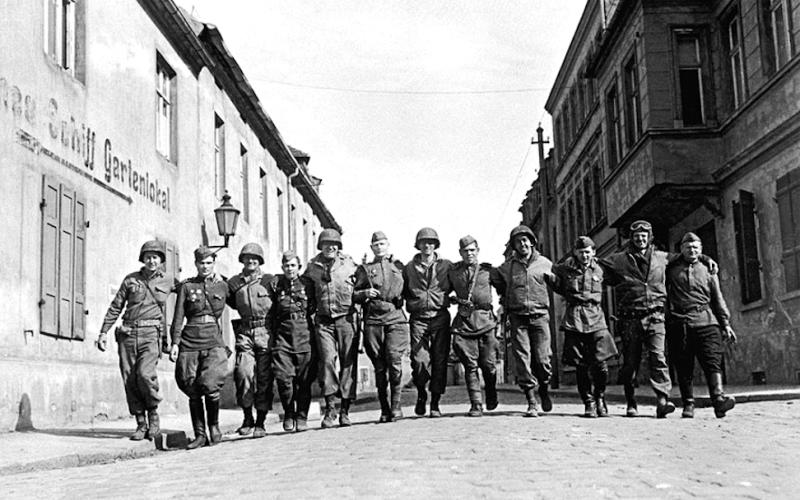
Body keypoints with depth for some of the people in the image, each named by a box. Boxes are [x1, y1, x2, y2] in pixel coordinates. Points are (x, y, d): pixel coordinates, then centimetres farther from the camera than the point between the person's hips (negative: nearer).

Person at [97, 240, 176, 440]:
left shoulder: (168, 282, 8)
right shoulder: (131, 279, 10)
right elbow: (115, 307, 12)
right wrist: (103, 332, 7)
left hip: (151, 334, -2)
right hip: (128, 333, 2)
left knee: (145, 373, -22)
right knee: (130, 380, -2)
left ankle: (153, 413, 1)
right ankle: (141, 424, 8)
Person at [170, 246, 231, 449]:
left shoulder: (223, 286, 10)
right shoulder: (186, 286, 8)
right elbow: (178, 317, 3)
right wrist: (175, 343, -4)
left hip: (214, 342, -1)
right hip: (190, 341, 1)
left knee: (210, 384, -18)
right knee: (193, 390, 0)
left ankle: (214, 425, 5)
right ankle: (200, 435, 10)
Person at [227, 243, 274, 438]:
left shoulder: (269, 281, 4)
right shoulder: (234, 282, 9)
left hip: (266, 332, -1)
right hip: (245, 333, 1)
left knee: (264, 377, -1)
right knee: (243, 372, -14)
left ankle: (260, 422, 9)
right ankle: (247, 417, 3)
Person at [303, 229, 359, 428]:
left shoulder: (349, 264, 5)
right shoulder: (312, 267, 7)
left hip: (346, 320, 0)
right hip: (324, 322, 0)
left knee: (348, 364, 1)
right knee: (327, 361, -12)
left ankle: (345, 410, 9)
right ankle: (330, 407, -7)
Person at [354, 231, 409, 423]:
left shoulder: (399, 266, 17)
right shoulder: (364, 269, 15)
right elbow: (354, 295, 12)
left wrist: (400, 299, 2)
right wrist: (366, 293, -8)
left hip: (395, 317, -1)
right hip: (373, 320, 1)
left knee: (394, 359, -16)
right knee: (379, 366, 1)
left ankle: (396, 406, -8)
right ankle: (384, 410, 9)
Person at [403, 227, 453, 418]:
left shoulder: (447, 266, 7)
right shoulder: (409, 268, 9)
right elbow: (402, 292, 17)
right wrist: (411, 305, 5)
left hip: (440, 318, 0)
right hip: (418, 319, 0)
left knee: (440, 361, -2)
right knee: (419, 361, -10)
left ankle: (435, 403, 8)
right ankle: (421, 394, 17)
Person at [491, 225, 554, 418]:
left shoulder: (545, 263, 7)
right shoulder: (506, 267, 8)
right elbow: (496, 281, 25)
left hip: (540, 316, -1)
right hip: (517, 318, 1)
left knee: (542, 360, -4)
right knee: (522, 359, -6)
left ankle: (543, 389, 26)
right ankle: (532, 403, -2)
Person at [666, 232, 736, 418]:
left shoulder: (708, 270, 18)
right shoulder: (671, 269, 14)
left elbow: (718, 299, 18)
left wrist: (726, 324, 12)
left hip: (706, 321, 0)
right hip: (678, 323, 0)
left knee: (712, 361, -14)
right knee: (683, 366, -1)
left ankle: (718, 397, -26)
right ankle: (688, 404, 4)